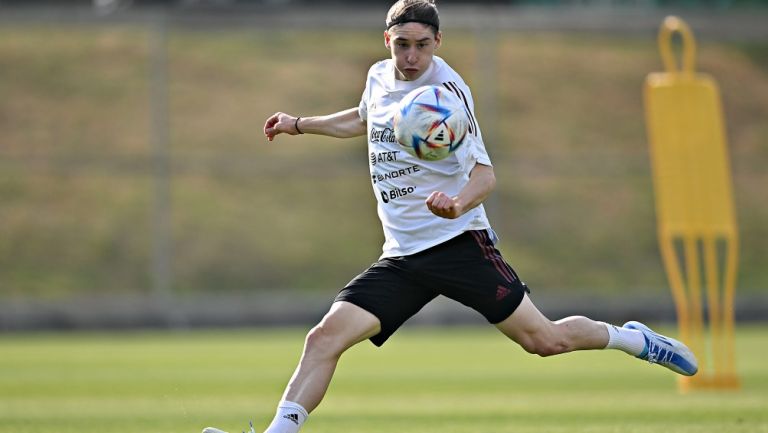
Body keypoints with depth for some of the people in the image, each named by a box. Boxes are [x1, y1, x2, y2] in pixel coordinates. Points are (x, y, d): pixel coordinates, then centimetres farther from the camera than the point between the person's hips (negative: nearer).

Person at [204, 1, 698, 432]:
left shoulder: (446, 88, -12)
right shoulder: (379, 77, 8)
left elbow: (485, 173, -18)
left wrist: (458, 204, -39)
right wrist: (300, 124, 30)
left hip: (458, 242, -5)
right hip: (402, 256, 5)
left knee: (544, 340, -7)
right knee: (326, 337, -14)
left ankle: (632, 338, 18)